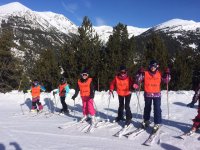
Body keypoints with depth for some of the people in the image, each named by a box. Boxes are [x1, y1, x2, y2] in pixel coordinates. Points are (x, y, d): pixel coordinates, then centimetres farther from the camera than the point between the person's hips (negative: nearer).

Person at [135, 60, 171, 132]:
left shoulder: (159, 74, 0)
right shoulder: (145, 73, -4)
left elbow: (166, 81, 3)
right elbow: (138, 80, -7)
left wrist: (167, 74, -10)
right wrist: (140, 73, -19)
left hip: (157, 94, -1)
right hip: (147, 94, 1)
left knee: (157, 109, -7)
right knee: (147, 108, 17)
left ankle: (157, 123, 4)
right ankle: (146, 120, 36)